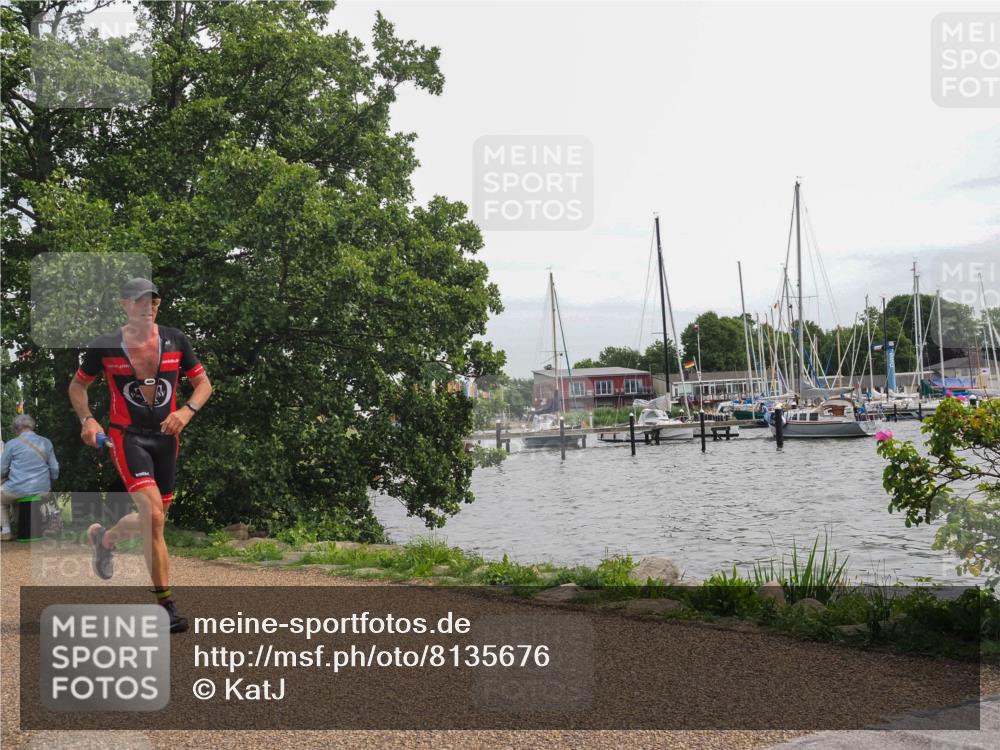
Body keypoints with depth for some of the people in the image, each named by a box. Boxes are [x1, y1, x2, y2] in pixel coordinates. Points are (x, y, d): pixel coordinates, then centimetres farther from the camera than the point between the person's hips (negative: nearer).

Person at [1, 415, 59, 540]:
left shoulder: (11, 444, -6)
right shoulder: (46, 443, 4)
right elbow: (54, 469, 8)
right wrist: (49, 483, 25)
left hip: (18, 490, -4)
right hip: (42, 490, 4)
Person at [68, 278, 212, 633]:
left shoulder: (175, 341, 2)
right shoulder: (104, 347, -3)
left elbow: (203, 383, 9)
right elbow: (77, 384, 12)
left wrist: (187, 411, -10)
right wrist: (87, 419, -5)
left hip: (165, 437, 4)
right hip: (127, 436, -4)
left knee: (154, 520, 13)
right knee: (153, 515, -20)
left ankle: (105, 538, 47)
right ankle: (165, 604, -13)